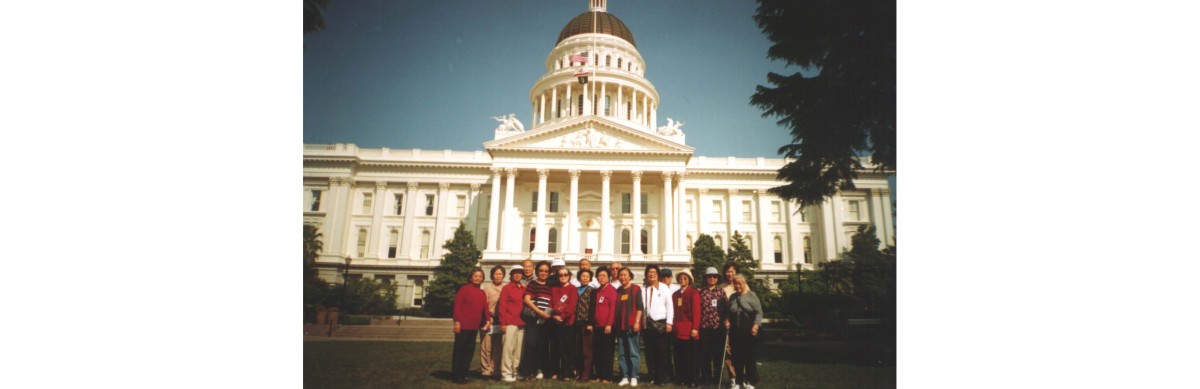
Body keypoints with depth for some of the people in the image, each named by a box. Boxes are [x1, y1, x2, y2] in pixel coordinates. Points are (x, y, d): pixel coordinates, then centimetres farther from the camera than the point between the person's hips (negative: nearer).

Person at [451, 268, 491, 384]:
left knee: (469, 350, 11)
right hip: (463, 325, -7)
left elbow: (485, 308, 13)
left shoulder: (482, 293, 14)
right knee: (459, 350, 1)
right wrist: (457, 321, -15)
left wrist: (487, 320, -1)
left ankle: (463, 374, 20)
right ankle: (456, 375, 8)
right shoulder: (464, 289, -5)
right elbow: (457, 306, -10)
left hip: (474, 326, 7)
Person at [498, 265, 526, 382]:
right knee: (508, 347, -6)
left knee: (519, 348, 7)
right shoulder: (506, 288, 0)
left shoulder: (524, 289, 14)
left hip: (522, 322, 5)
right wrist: (503, 322, -9)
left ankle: (516, 372, 16)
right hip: (510, 322, -5)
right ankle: (506, 373, 0)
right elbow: (502, 306, -4)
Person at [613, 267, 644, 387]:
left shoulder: (636, 289, 0)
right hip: (620, 326, 5)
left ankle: (634, 377, 5)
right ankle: (625, 377, 13)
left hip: (631, 325, -5)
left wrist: (637, 322, -14)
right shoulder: (618, 291, 15)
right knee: (621, 353, 6)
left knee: (633, 352, -2)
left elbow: (640, 307, -6)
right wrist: (614, 323, 13)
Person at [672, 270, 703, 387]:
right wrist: (673, 325, 7)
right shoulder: (675, 294, 14)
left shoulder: (694, 292, -4)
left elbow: (696, 311, -10)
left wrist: (695, 328, -15)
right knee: (680, 356, 9)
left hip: (690, 329, -5)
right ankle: (681, 378, 18)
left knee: (692, 356, 1)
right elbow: (674, 311, 13)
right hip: (678, 330, 5)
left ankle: (693, 380, 9)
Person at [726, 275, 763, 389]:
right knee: (737, 357, 9)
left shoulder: (752, 295, -4)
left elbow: (759, 312, -8)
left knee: (750, 357, 3)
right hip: (735, 332, 4)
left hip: (749, 331, -4)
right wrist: (727, 320, 1)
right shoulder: (732, 297, 11)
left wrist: (756, 325, -20)